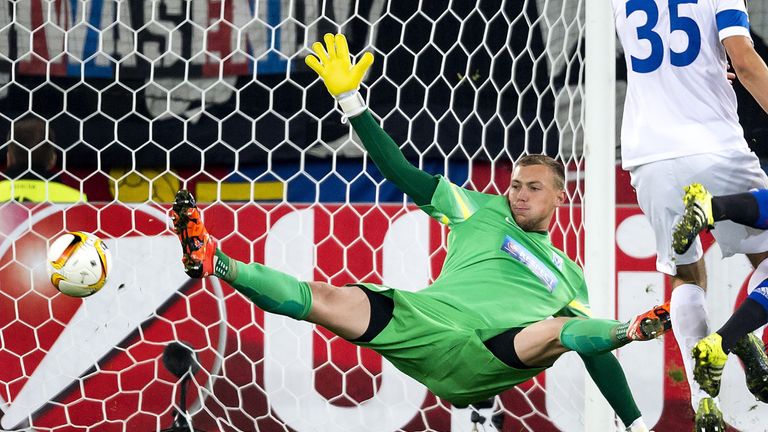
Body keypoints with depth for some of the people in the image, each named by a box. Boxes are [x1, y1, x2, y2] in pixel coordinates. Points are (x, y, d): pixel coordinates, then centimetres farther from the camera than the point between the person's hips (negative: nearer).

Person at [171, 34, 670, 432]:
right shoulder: (483, 212, 22)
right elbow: (404, 175, 14)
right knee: (326, 298, -24)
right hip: (426, 321, -1)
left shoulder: (568, 276, 27)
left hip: (484, 362, 1)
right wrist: (351, 100, 4)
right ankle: (213, 262, -36)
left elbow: (595, 357, 25)